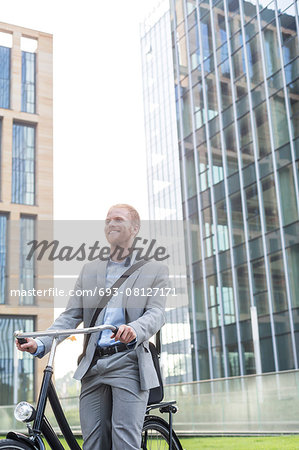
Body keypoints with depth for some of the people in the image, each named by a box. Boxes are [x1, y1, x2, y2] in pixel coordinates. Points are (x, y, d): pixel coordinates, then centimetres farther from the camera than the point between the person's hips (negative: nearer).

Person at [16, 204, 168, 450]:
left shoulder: (155, 270, 8)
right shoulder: (90, 269, 18)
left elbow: (157, 313, -5)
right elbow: (71, 315, 11)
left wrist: (135, 329, -28)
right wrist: (40, 344, -6)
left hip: (128, 363, -3)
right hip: (93, 366, 4)